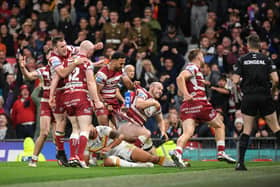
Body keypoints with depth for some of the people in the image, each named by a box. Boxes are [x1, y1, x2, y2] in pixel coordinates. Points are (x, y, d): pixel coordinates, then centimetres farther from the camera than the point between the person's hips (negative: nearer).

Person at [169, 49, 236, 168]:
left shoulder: (191, 68, 24)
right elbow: (180, 78, -20)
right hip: (199, 103, -7)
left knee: (187, 132, -12)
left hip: (187, 105, 7)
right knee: (219, 126, 13)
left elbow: (180, 92, 28)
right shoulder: (193, 67, -1)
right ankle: (221, 153, 10)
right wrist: (186, 94, -25)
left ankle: (177, 152, -38)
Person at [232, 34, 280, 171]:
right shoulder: (266, 59, 2)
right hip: (264, 97, -1)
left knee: (247, 130, 6)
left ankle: (240, 162, -2)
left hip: (248, 98, 1)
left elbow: (235, 80, -5)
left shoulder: (242, 60, 2)